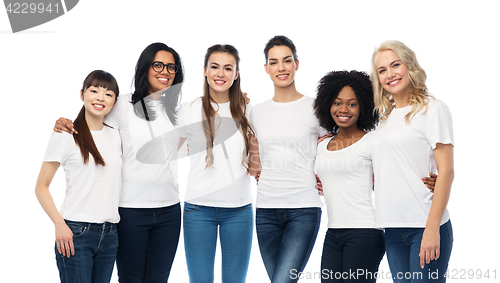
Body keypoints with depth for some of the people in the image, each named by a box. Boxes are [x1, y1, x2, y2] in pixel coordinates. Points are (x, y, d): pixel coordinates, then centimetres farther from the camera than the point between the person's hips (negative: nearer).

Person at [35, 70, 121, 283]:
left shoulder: (115, 136, 13)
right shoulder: (65, 135, -2)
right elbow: (41, 187, -3)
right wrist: (59, 223, -15)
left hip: (109, 234, 5)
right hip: (75, 233, -5)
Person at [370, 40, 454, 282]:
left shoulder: (433, 109, -2)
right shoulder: (386, 116, 16)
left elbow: (446, 171, -8)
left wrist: (432, 228, -15)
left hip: (424, 226, -6)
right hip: (392, 228, 6)